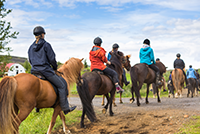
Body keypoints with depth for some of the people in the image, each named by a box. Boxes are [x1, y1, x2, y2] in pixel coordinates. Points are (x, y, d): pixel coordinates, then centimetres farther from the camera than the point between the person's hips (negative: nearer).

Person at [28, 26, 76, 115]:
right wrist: (55, 68, 9)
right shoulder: (46, 45, -6)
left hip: (34, 71, 7)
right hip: (45, 70, -7)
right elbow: (52, 59, -8)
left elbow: (30, 61, 17)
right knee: (62, 85, 1)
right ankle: (65, 108, -2)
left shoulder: (31, 47, 12)